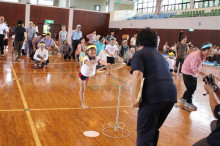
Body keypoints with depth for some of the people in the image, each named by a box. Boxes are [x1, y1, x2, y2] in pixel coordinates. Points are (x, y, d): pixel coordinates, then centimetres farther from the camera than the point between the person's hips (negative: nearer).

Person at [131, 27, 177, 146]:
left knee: (144, 133, 2)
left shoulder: (139, 54, 5)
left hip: (153, 95, -7)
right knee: (154, 129, 24)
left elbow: (137, 75, -12)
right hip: (172, 94, 7)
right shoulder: (160, 55, 27)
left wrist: (134, 98, -14)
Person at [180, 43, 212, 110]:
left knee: (193, 87, 12)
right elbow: (193, 67, -35)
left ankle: (184, 98, 29)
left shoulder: (203, 56, 1)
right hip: (187, 72, -9)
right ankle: (189, 102, 9)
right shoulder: (196, 55, -28)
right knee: (191, 88, -6)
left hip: (194, 73, 9)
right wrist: (203, 74, -39)